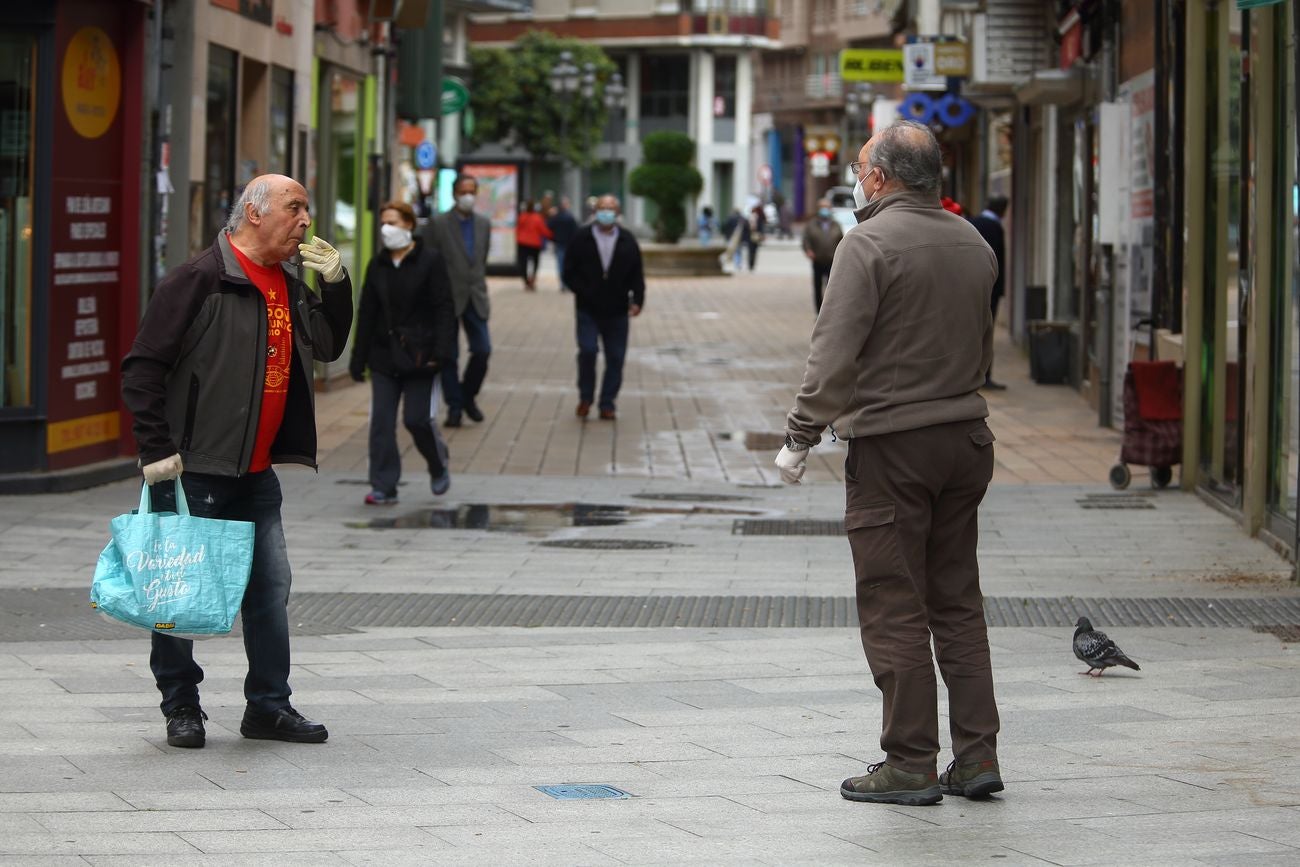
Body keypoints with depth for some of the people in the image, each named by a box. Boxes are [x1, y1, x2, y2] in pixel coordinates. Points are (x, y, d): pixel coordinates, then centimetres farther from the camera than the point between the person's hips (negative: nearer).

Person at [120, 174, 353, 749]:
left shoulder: (289, 285, 11)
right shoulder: (200, 280, -12)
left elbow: (328, 346, 21)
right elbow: (143, 367, -13)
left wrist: (334, 284, 5)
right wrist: (156, 450, -16)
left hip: (255, 473, 7)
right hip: (194, 470, -7)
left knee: (271, 588, 6)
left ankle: (269, 706, 15)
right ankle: (181, 706, 13)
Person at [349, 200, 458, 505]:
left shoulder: (430, 260, -4)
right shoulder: (378, 265, 9)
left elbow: (444, 309, -8)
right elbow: (367, 312, 12)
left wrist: (441, 352, -17)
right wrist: (358, 358, 9)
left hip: (419, 355, -4)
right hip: (384, 355, 4)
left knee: (418, 419, -4)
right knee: (381, 422, -2)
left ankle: (439, 467, 24)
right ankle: (384, 488, 2)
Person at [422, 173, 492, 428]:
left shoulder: (483, 224, 10)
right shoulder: (438, 224, -5)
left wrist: (481, 289, 15)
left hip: (475, 299, 4)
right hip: (448, 299, -4)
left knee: (482, 350, -4)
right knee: (449, 356, 0)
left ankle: (468, 396, 18)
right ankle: (454, 406, 9)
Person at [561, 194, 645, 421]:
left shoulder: (627, 241, 4)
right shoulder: (582, 238, -1)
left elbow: (636, 275, 6)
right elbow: (569, 273, 1)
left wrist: (637, 299, -7)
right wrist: (583, 292, -11)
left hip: (616, 311, 2)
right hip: (588, 309, -2)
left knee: (615, 358, 3)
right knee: (587, 351, -12)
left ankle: (607, 404, 12)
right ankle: (585, 397, 8)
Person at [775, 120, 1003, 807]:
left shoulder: (870, 243, -12)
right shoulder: (973, 243, 10)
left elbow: (835, 354, -16)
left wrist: (800, 438, -11)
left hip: (891, 444, -7)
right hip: (965, 438, 7)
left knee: (894, 610, -1)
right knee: (958, 602, 13)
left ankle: (911, 764, 1)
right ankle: (977, 757, 12)